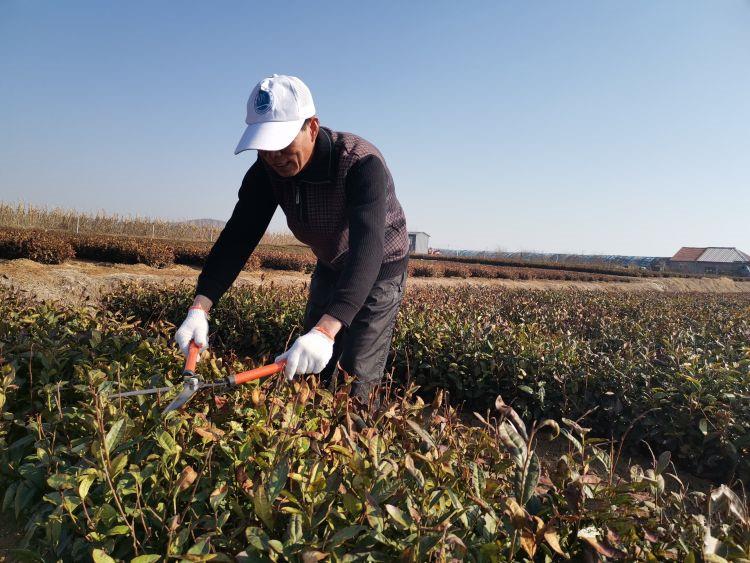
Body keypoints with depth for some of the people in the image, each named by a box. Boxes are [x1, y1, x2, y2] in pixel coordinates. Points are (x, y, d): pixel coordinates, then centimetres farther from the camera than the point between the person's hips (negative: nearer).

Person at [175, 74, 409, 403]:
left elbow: (367, 249, -47)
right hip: (330, 265, 6)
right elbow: (238, 236, -20)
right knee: (310, 368, 14)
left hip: (379, 266, -5)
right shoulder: (267, 171, -17)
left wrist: (327, 330, -60)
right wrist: (200, 307, -34)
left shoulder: (362, 164, -35)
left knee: (358, 377, -6)